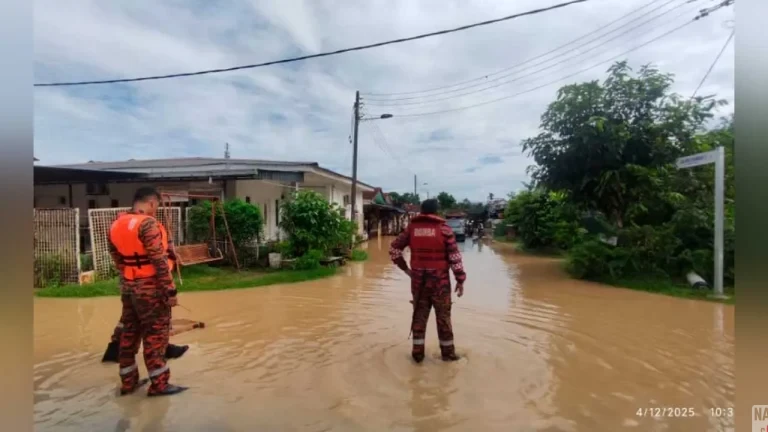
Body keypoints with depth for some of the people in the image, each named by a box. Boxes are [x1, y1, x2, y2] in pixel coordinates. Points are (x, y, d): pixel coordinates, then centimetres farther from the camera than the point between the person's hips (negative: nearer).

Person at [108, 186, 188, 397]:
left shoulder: (116, 225, 8)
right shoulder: (148, 224, -19)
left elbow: (118, 259, 14)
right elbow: (159, 261, -22)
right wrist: (170, 290, -18)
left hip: (128, 287, 8)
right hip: (150, 288, -8)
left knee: (129, 333, 16)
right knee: (155, 335, 1)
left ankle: (128, 381, 27)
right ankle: (159, 384, 10)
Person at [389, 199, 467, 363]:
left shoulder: (411, 228, 2)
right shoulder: (444, 229, -6)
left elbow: (394, 249, 5)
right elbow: (455, 257, -8)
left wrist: (405, 268, 11)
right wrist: (460, 280, -2)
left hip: (418, 279, 3)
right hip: (439, 280, -2)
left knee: (419, 315, 12)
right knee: (443, 316, 11)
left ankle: (418, 352, 19)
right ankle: (447, 352, 23)